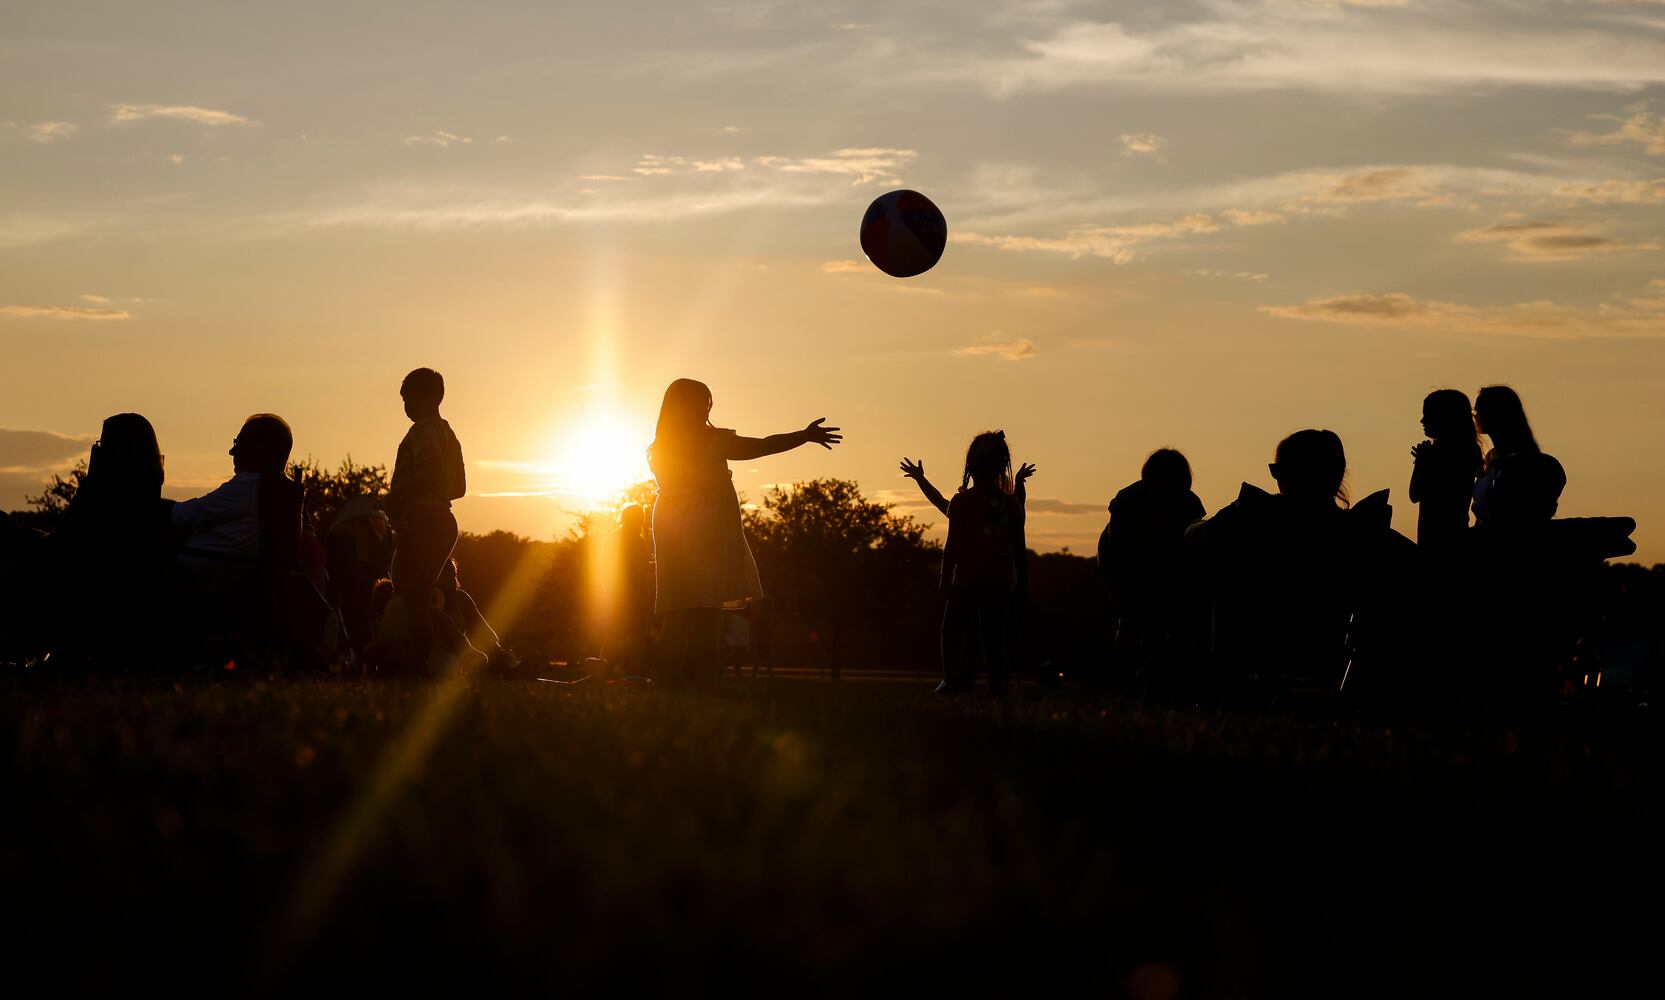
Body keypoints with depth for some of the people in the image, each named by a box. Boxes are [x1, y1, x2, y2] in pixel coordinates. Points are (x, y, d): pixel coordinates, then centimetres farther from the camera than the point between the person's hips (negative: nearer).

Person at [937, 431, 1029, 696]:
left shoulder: (962, 501, -7)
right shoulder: (1012, 504, 2)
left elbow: (952, 545, -8)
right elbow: (1019, 548, 6)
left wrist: (945, 580, -2)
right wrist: (1022, 579, 16)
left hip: (967, 580, -3)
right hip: (1001, 581, 3)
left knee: (952, 629, 9)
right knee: (994, 637, 6)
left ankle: (953, 679, -6)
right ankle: (997, 687, 1)